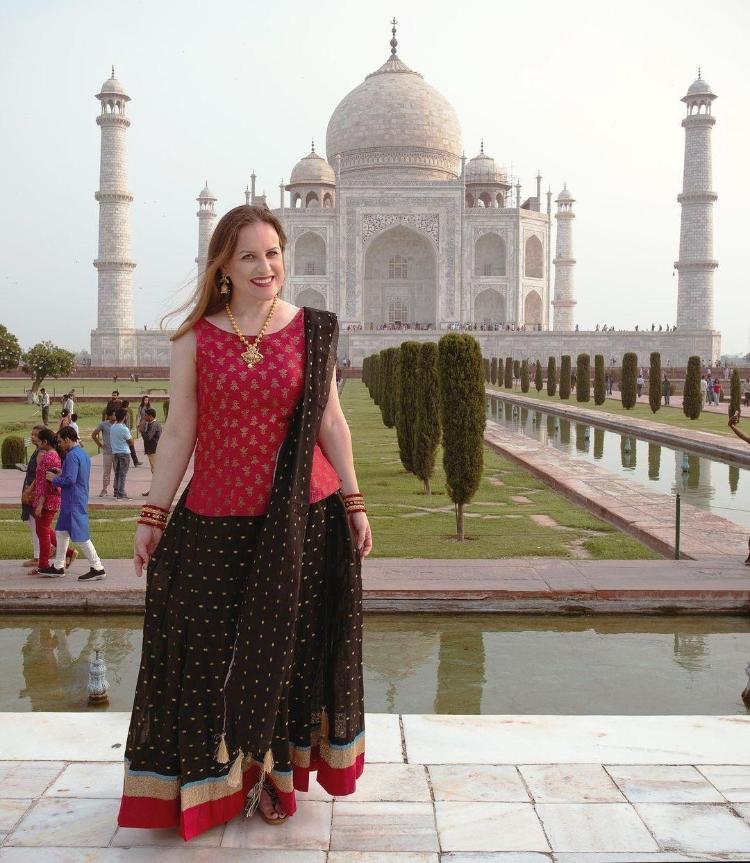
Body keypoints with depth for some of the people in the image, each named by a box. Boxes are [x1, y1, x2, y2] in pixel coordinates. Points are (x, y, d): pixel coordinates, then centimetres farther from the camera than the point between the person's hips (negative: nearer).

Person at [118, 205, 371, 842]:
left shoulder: (312, 331, 3)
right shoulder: (195, 339, 1)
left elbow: (330, 421, 4)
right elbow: (178, 432, 2)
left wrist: (354, 503, 1)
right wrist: (153, 515, 1)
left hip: (303, 517, 1)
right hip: (216, 520, 0)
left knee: (288, 645, 10)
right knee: (211, 651, 6)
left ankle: (273, 770, 28)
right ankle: (214, 776, 26)